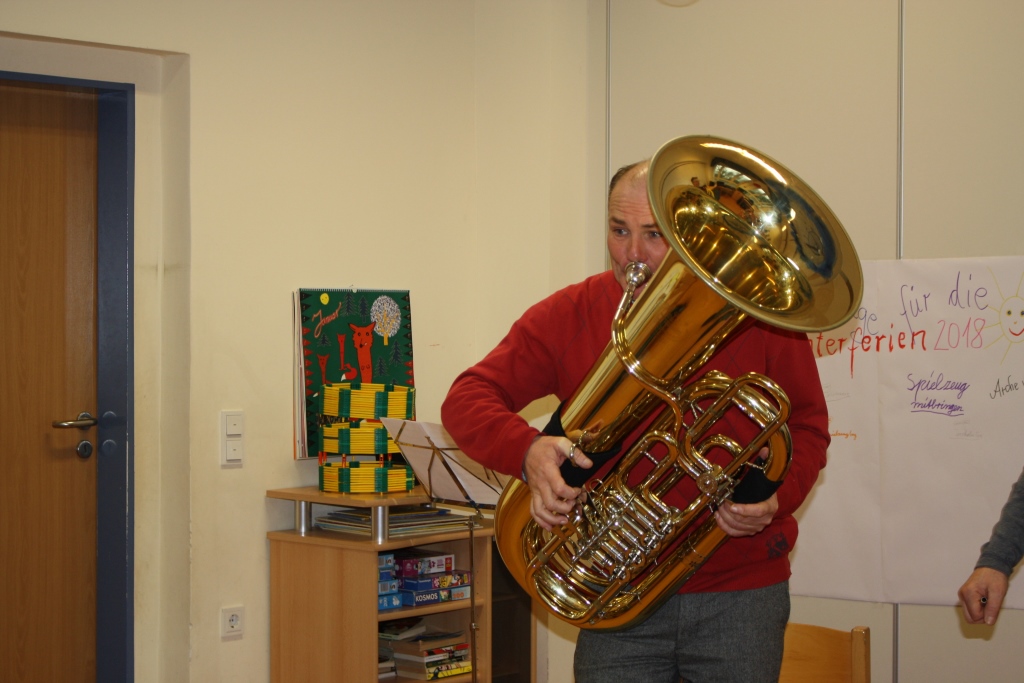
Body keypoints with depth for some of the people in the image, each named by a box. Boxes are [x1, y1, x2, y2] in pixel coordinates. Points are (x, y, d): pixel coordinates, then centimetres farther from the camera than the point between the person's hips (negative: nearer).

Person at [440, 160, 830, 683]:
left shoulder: (760, 315, -2)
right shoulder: (569, 316, 0)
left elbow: (807, 424, 6)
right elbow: (466, 400, -4)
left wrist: (775, 497, -15)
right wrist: (528, 450, -26)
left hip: (741, 592, 0)